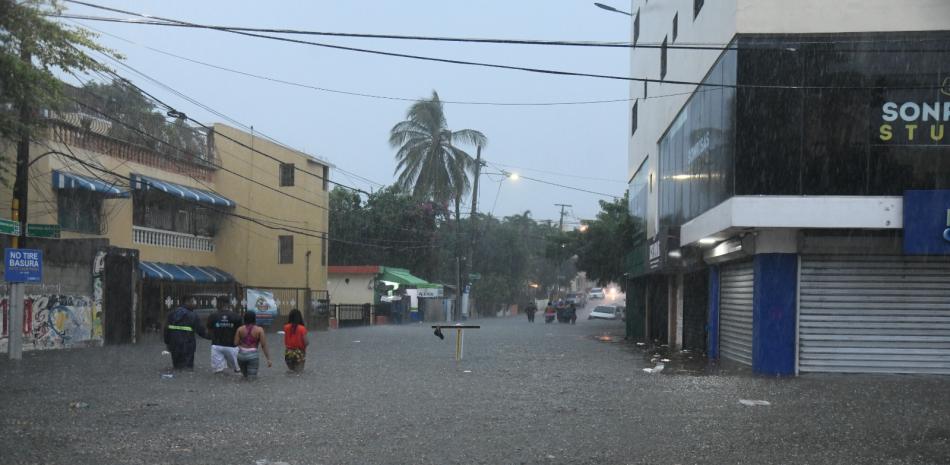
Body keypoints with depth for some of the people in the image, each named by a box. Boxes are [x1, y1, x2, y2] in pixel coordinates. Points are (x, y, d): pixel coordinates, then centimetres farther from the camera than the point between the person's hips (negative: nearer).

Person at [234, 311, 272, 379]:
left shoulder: (240, 329, 1)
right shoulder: (259, 330, -4)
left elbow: (235, 343, -1)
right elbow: (263, 345, -7)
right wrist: (268, 359, -3)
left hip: (241, 354, 3)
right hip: (253, 355, -3)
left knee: (245, 375, 27)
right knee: (252, 378, -5)